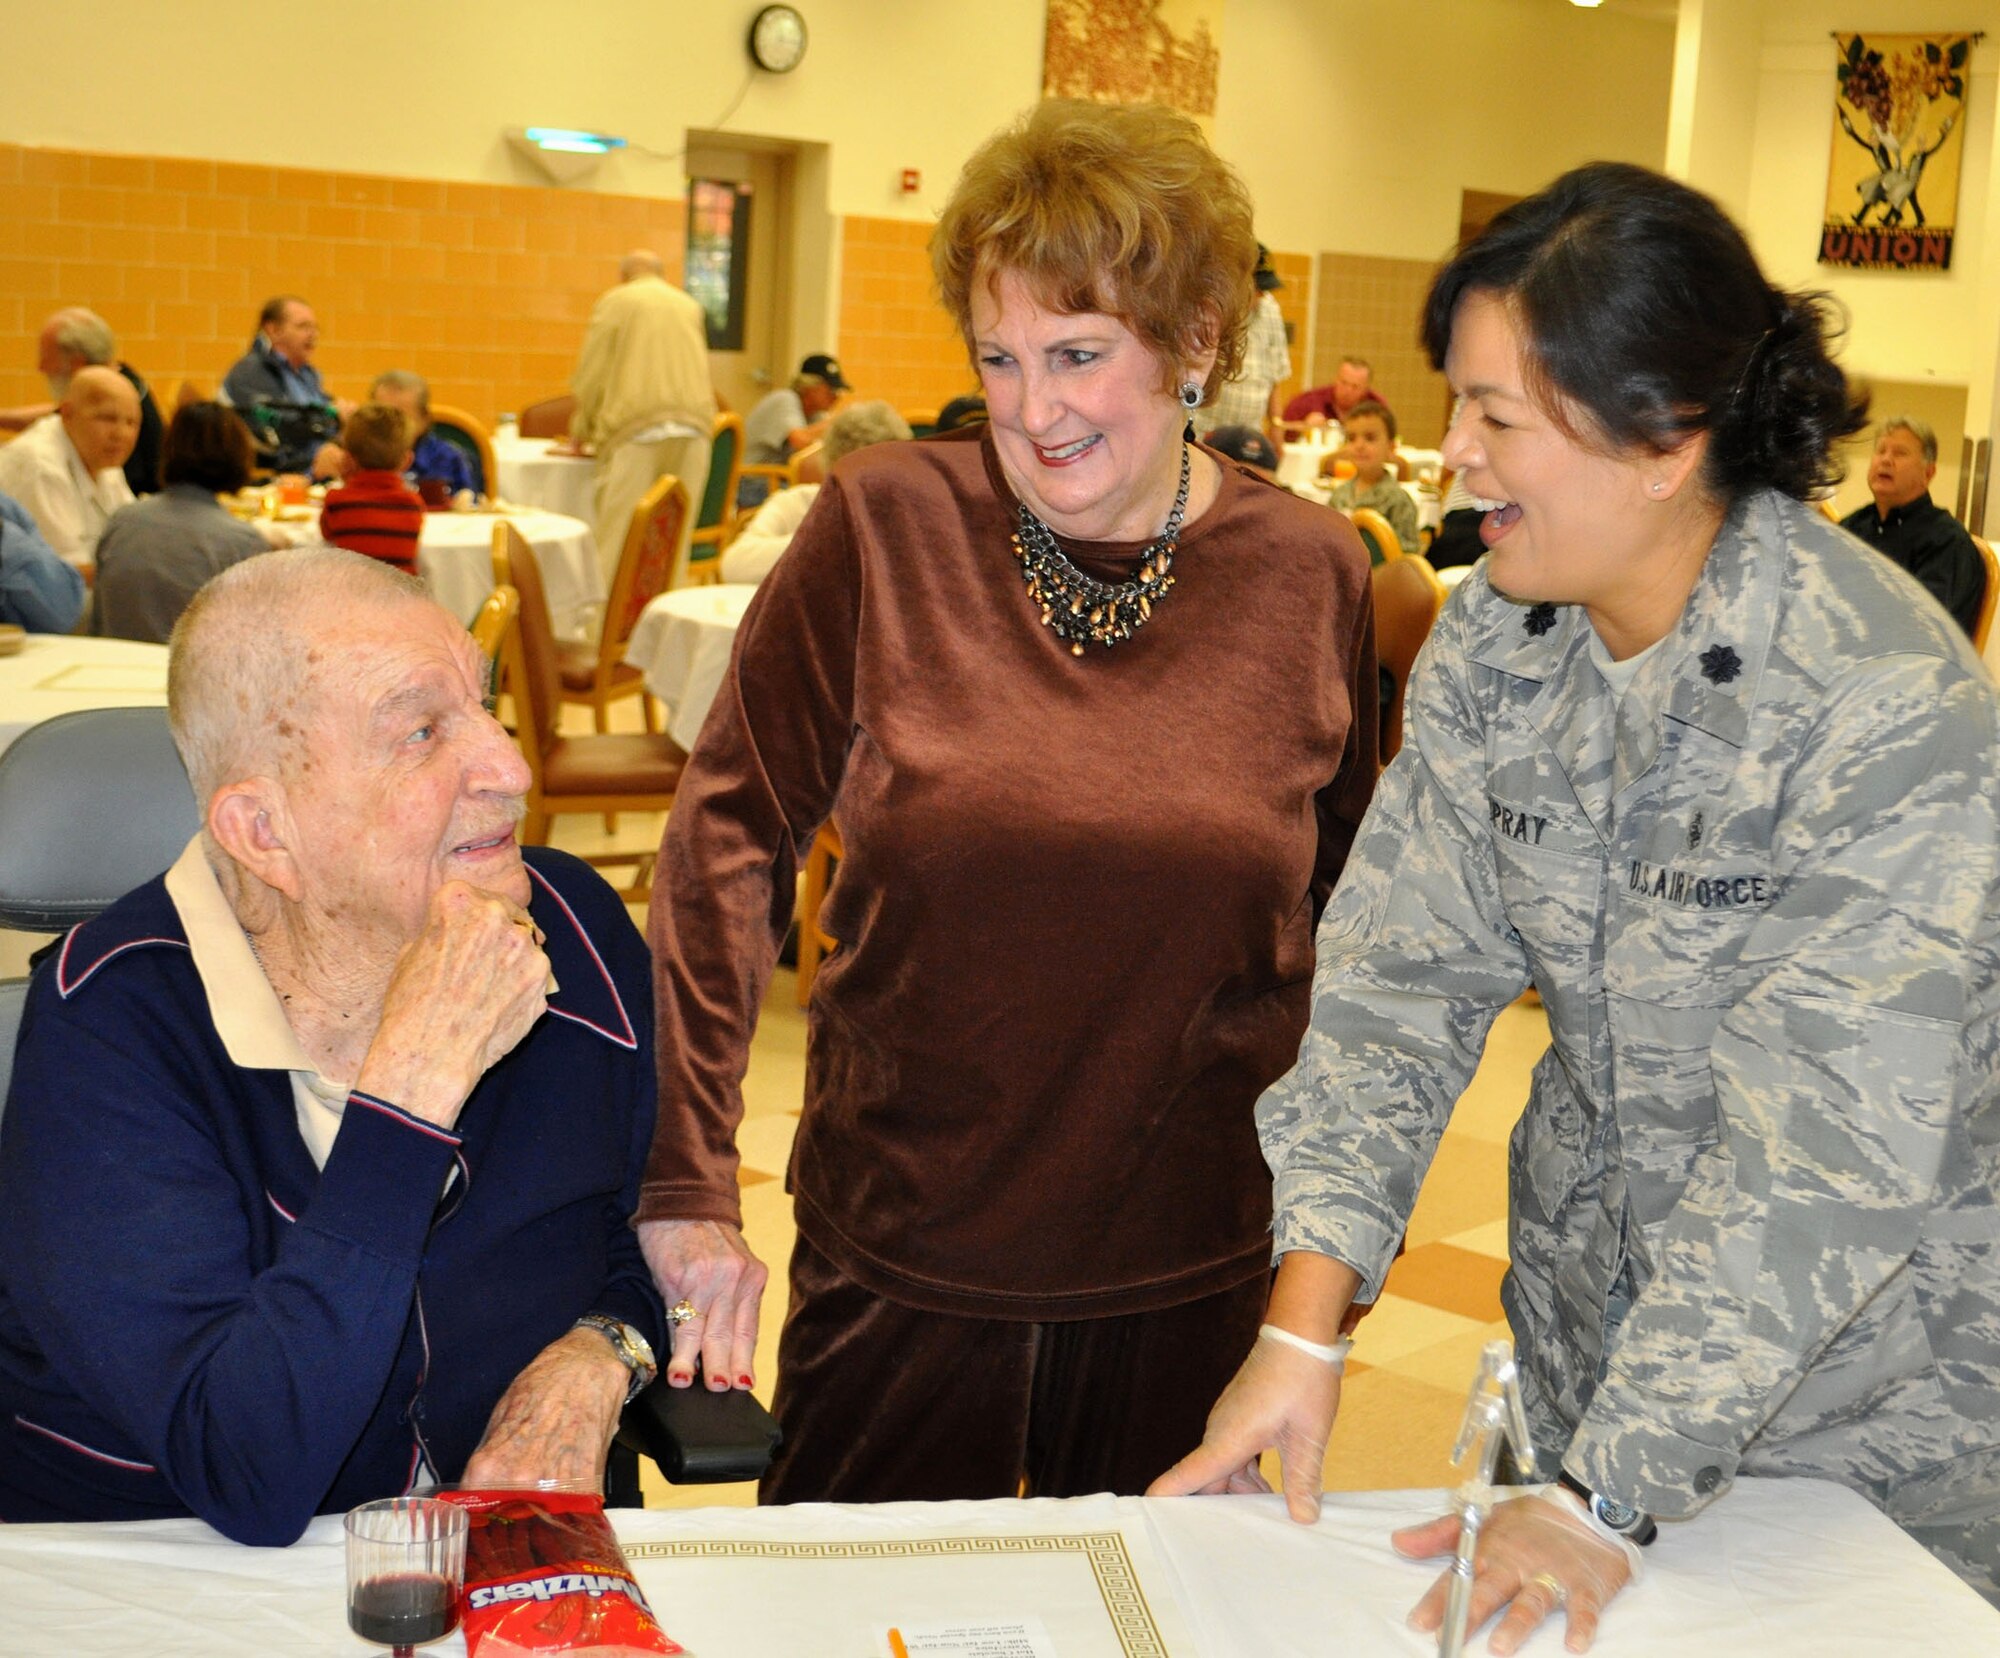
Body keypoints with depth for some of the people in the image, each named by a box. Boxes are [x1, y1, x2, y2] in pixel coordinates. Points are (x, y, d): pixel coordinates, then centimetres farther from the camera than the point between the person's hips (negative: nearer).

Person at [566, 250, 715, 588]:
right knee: (675, 539, 5)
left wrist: (581, 430, 19)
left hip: (636, 431, -4)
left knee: (619, 536, -4)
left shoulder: (615, 302, 8)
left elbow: (591, 375, 5)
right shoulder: (692, 307, 21)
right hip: (694, 428, 4)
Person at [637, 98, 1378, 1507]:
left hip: (1191, 1283, 1)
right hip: (897, 1264, -1)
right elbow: (735, 827, -5)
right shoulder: (884, 530, -8)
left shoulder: (1309, 575, -3)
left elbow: (1341, 912, 7)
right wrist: (688, 1177, -10)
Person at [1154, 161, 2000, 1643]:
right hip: (1591, 1339, 5)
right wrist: (1304, 1328, -16)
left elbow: (1828, 1160, -28)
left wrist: (1608, 1498, -28)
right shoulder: (1494, 639, -8)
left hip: (1875, 1386, -5)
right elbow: (1400, 975, -8)